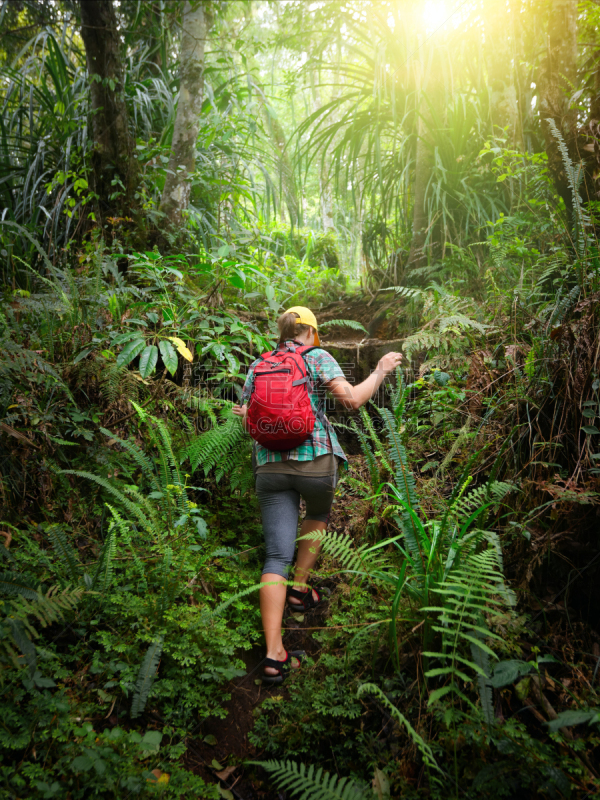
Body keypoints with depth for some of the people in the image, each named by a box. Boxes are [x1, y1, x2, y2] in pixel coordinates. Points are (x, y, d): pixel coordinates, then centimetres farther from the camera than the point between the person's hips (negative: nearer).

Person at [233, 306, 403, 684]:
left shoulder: (258, 366, 15)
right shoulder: (317, 358, 2)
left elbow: (249, 422, 15)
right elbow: (353, 399, -10)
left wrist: (245, 414, 39)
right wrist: (381, 370, 5)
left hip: (270, 465, 3)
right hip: (315, 460, -3)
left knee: (277, 556, 1)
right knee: (318, 516, 32)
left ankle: (274, 654, -5)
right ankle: (300, 588, 34)